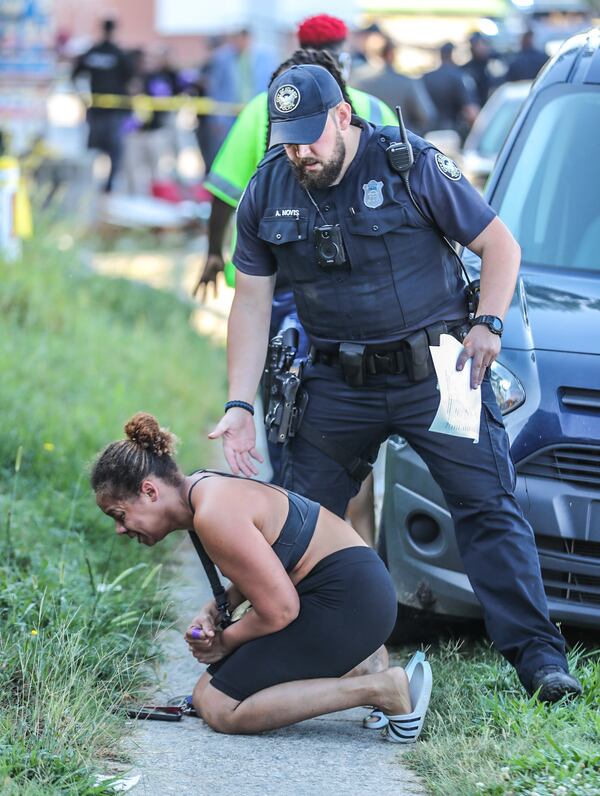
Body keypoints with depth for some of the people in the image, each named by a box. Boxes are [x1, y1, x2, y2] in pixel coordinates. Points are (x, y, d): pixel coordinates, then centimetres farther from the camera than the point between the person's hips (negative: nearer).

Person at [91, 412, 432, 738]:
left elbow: (279, 610, -20)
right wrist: (211, 613, 2)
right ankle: (359, 665, 10)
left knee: (219, 708, -10)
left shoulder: (213, 515, -22)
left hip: (348, 602, -10)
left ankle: (382, 689, -13)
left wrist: (224, 643, -3)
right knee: (205, 693, 17)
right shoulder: (204, 488, 9)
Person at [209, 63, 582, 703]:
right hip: (338, 384, 3)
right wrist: (239, 405, -2)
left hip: (436, 371, -3)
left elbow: (499, 244, -4)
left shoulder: (411, 164, -10)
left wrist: (487, 323, -17)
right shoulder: (266, 194, 1)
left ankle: (537, 657, -8)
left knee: (489, 508, -8)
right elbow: (251, 302, 5)